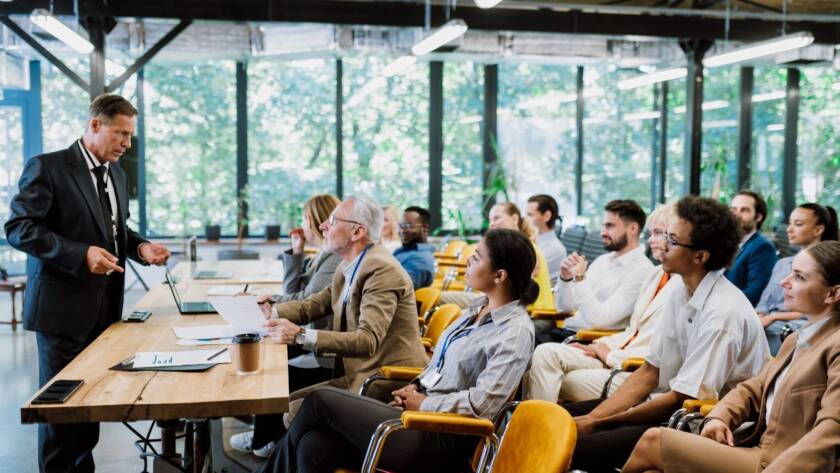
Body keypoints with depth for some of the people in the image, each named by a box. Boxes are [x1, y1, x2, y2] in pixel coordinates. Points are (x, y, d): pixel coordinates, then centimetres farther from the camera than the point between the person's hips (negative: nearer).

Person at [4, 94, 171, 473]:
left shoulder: (117, 175, 13)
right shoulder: (47, 167, -10)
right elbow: (19, 228, -15)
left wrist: (140, 247, 3)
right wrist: (81, 254, -23)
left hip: (105, 305, 7)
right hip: (64, 306, -7)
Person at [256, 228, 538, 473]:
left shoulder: (516, 331, -15)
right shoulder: (479, 308, 13)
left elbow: (482, 403, -22)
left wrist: (424, 403, -13)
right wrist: (416, 387, 5)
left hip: (442, 440, -8)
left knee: (320, 401, -10)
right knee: (313, 447, -11)